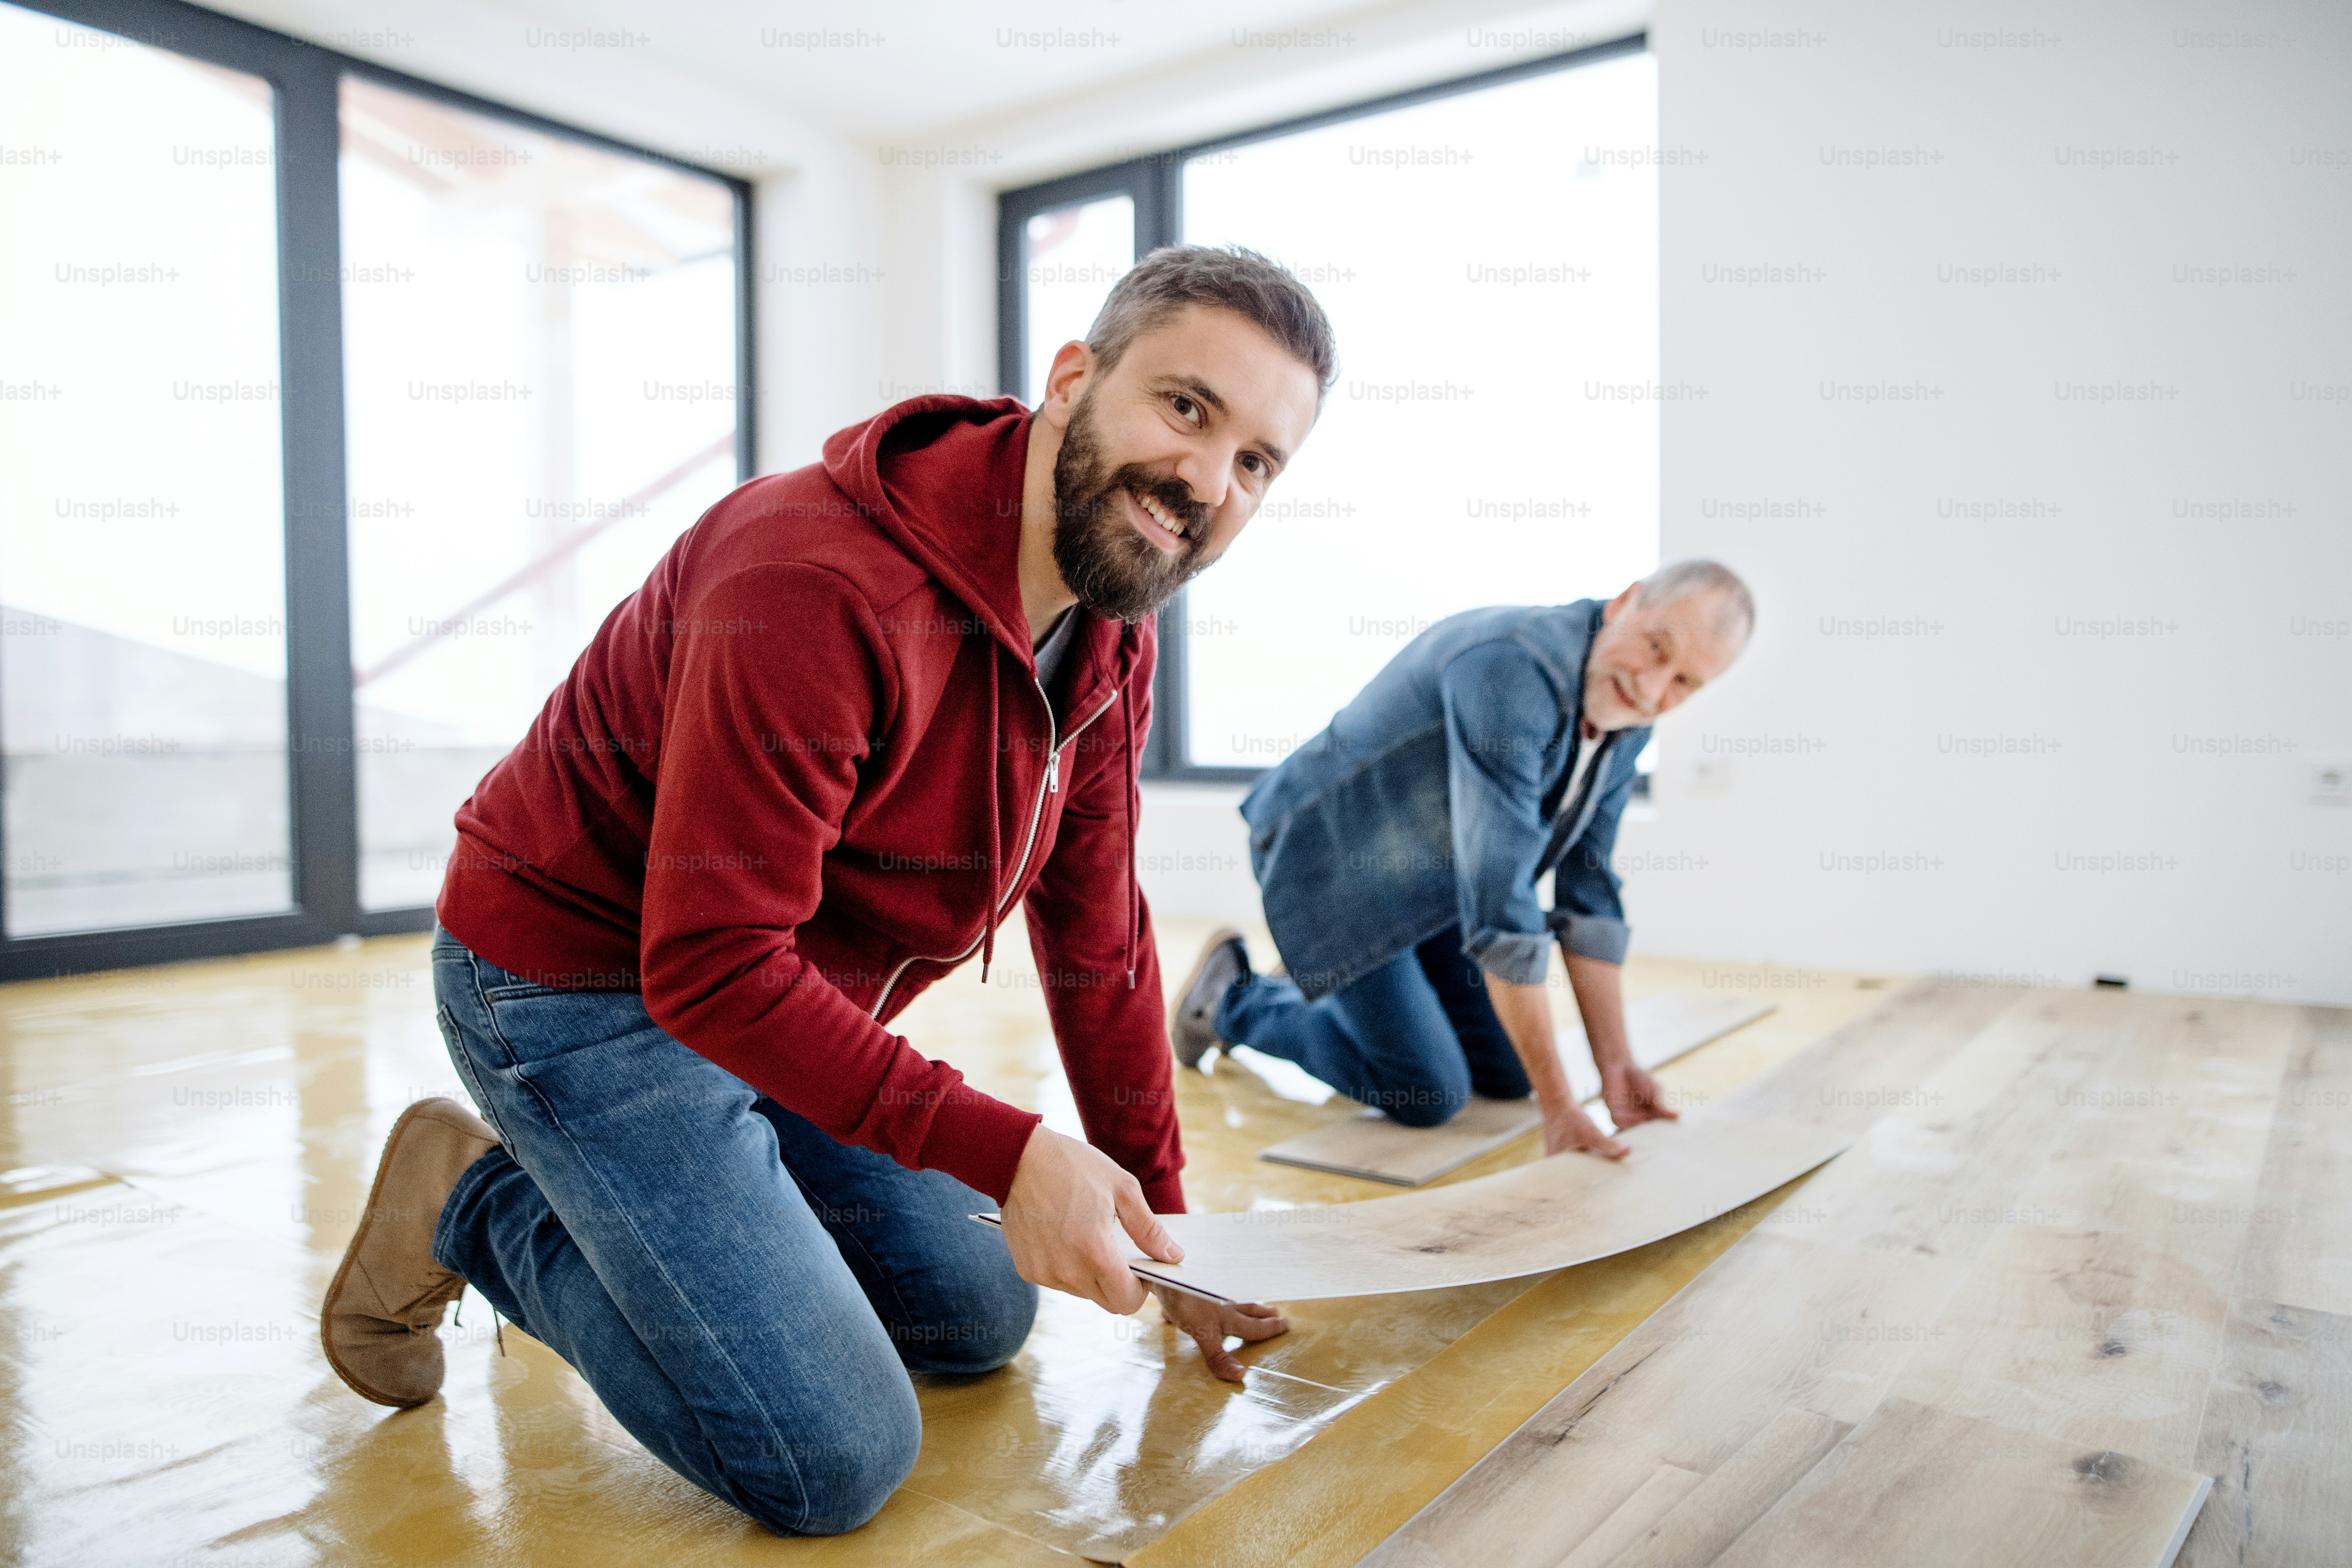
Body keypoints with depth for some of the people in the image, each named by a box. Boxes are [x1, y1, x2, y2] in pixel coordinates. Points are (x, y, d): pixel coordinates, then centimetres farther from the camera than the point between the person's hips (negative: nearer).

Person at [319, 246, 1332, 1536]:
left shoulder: (1108, 633, -4)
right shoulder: (822, 586, -32)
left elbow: (1096, 942, 3)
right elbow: (714, 967, -31)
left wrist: (1157, 1225, 5)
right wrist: (1005, 1151, -34)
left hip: (791, 999, 9)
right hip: (582, 984, -8)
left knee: (981, 1320, 16)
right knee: (833, 1464, -11)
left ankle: (617, 1207, 25)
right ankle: (473, 1207, 7)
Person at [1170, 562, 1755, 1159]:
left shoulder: (1626, 719, -6)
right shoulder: (1513, 667, -35)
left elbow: (1588, 891, 1)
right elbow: (1499, 903, -36)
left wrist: (1616, 1065, -3)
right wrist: (1558, 1104, -30)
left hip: (1431, 874, 8)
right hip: (1331, 857, -8)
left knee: (1507, 1073, 8)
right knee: (1431, 1093, -10)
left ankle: (1329, 991, 28)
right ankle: (1231, 997, 10)